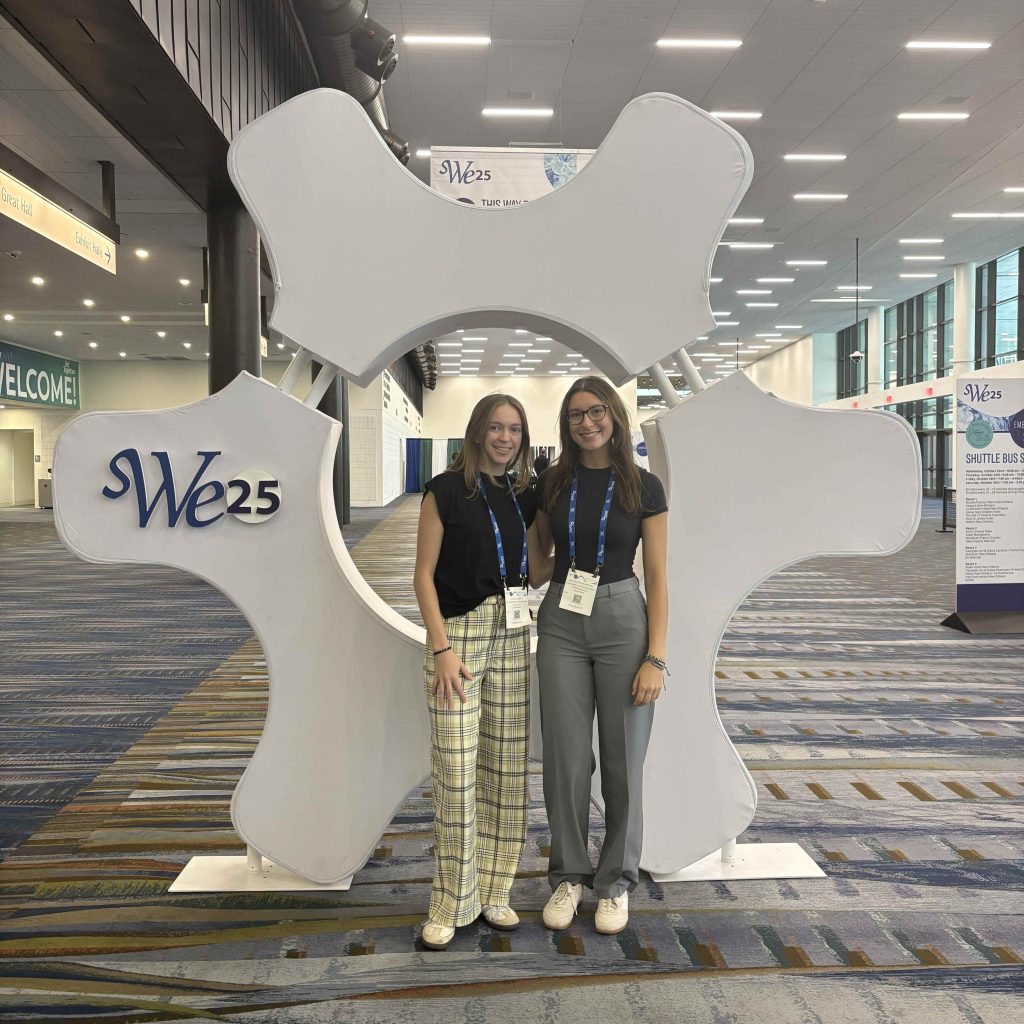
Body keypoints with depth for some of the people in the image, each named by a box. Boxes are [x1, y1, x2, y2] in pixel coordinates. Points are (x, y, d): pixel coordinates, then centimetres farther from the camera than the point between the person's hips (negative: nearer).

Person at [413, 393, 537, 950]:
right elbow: (424, 575, -7)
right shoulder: (446, 491, -4)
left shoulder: (524, 496, 10)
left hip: (513, 636, 5)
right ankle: (449, 906, 11)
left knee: (507, 769, 8)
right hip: (458, 633, -5)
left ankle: (493, 893, 23)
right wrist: (441, 648, -13)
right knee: (455, 774, -4)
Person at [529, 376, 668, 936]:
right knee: (565, 757, 6)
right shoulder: (551, 483, 5)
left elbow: (656, 577, -3)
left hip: (622, 619, -2)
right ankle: (569, 875, 26)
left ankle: (616, 880, 26)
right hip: (561, 622, 2)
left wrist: (655, 658, -9)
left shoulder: (643, 487, -2)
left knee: (623, 759, 6)